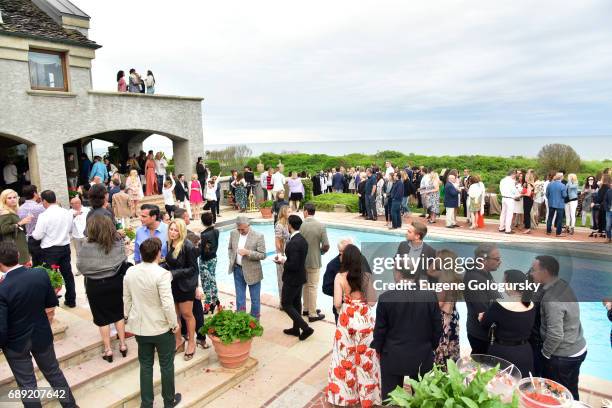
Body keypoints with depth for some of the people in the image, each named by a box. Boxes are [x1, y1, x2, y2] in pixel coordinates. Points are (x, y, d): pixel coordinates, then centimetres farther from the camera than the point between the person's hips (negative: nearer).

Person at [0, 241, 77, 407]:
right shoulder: (41, 274, -16)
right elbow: (51, 307, -3)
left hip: (16, 343, -3)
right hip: (42, 336, 4)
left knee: (27, 384, 16)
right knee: (54, 372, 24)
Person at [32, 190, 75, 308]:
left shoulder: (44, 215, -16)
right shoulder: (67, 213, 0)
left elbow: (38, 236, -12)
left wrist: (33, 233, 8)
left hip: (50, 250, -5)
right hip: (65, 247, 5)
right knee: (67, 273, 13)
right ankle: (71, 300, 22)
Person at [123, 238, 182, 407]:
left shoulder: (130, 271, -5)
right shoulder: (162, 274, -24)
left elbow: (126, 298, 6)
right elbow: (167, 304, -25)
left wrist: (127, 316, 20)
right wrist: (174, 323, -11)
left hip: (139, 327, 5)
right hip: (161, 327, -5)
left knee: (145, 366, 18)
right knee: (166, 365, 14)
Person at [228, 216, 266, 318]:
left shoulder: (258, 236, -15)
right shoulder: (233, 233, 0)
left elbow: (262, 255, -14)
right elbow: (230, 248, 16)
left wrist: (248, 252, -26)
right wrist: (231, 259, -1)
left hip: (252, 271, -4)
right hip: (237, 270, 4)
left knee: (255, 299, 9)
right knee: (240, 297, 15)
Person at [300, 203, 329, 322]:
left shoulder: (300, 226, -11)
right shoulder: (321, 226, -13)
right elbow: (326, 246, -14)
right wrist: (319, 251, 7)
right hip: (314, 262, -3)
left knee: (305, 285, 19)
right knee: (313, 287, 6)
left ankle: (306, 309, 33)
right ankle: (312, 314, 12)